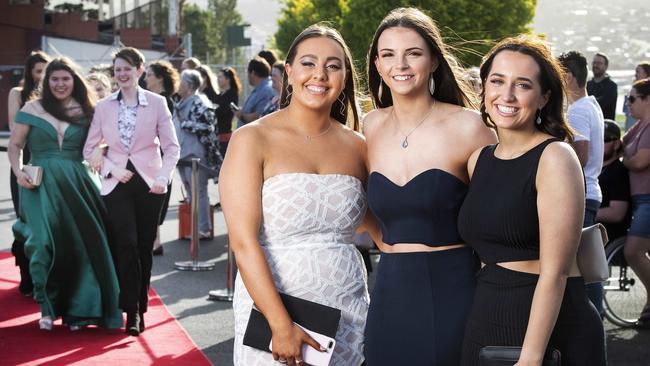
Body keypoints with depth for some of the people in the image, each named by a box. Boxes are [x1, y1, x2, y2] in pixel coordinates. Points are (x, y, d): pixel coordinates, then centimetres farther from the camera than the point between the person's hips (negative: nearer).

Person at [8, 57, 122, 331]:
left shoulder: (85, 111, 8)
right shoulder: (32, 108, 5)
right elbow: (15, 145, 6)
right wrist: (18, 172, -8)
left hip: (76, 185, 2)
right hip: (41, 185, -1)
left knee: (79, 244, 1)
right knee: (45, 242, -10)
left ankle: (75, 309, 13)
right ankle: (47, 307, 7)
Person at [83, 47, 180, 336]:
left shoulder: (157, 103, 2)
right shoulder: (103, 107, 7)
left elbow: (171, 146, 1)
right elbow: (90, 148, 8)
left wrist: (163, 177, -12)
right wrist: (112, 169, -7)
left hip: (149, 183, 0)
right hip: (117, 184, 0)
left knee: (144, 247, 5)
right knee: (127, 245, -11)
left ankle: (139, 307, 19)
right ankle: (132, 311, -5)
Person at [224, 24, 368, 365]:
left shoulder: (356, 147, 6)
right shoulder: (252, 140, -6)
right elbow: (243, 241, -13)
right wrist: (282, 325, -18)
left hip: (347, 317, 4)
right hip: (272, 308, -3)